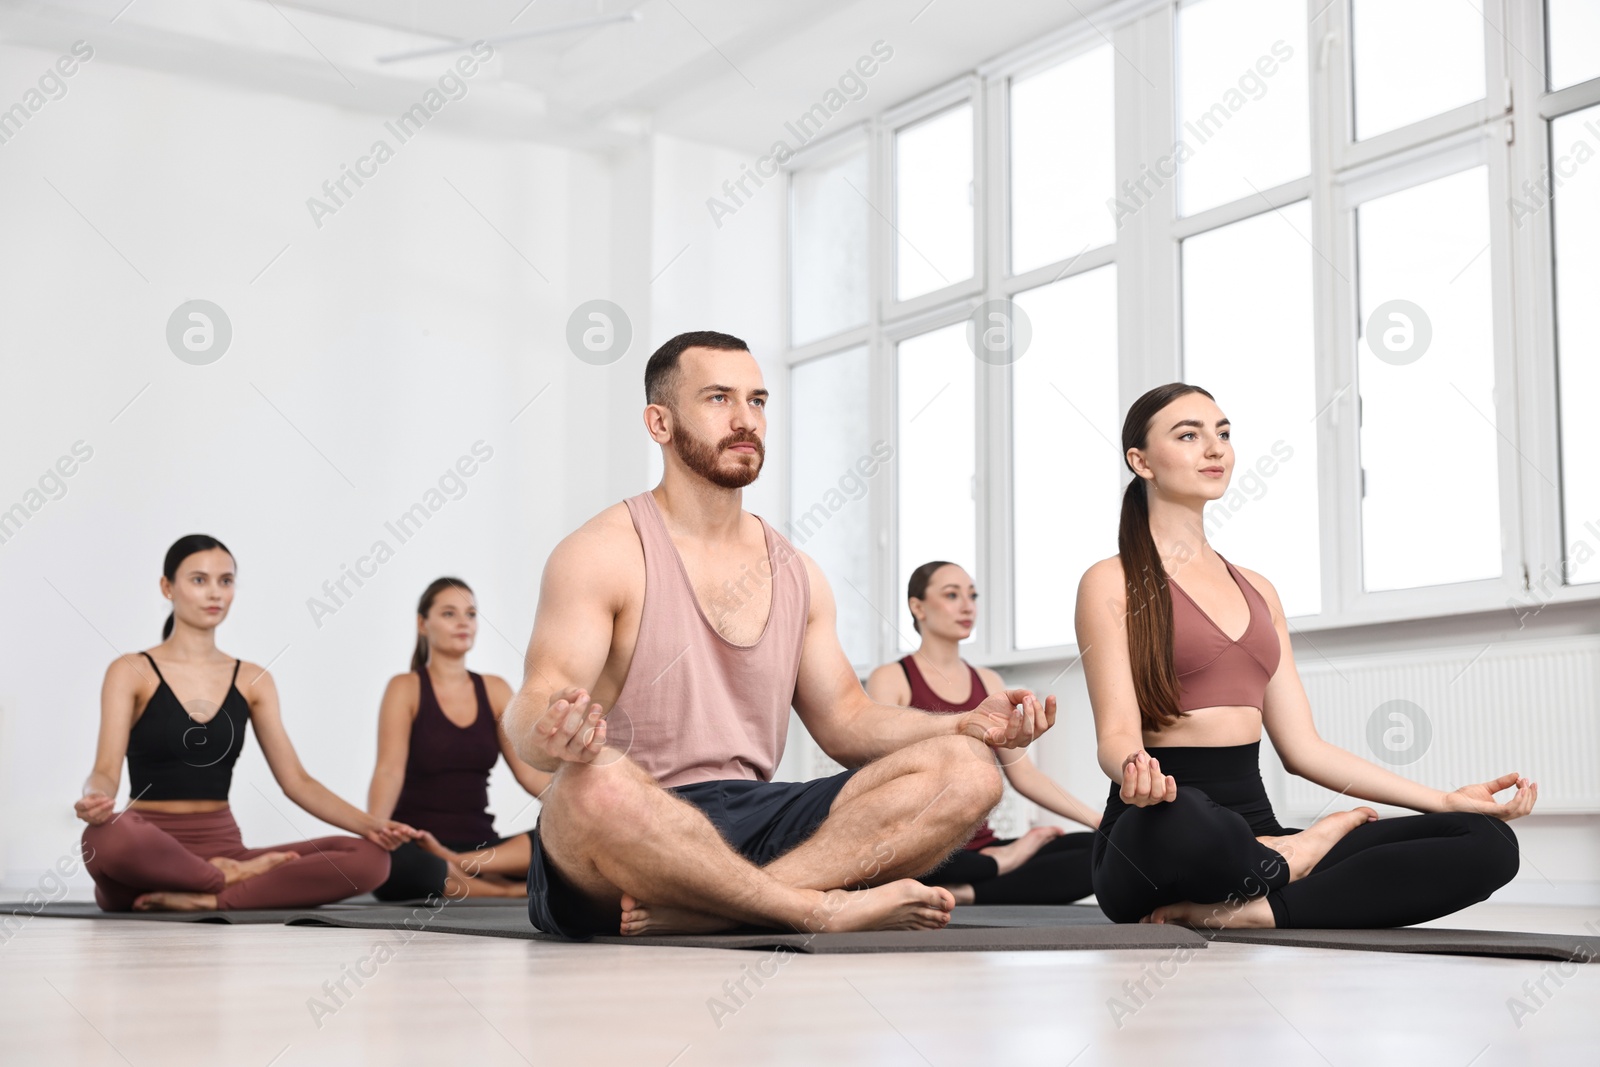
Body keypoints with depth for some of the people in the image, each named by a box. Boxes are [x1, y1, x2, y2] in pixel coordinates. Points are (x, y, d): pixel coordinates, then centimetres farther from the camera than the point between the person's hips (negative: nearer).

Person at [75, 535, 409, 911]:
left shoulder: (253, 681, 11)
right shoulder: (131, 672, 0)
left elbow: (296, 780, 6)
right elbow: (106, 770, -10)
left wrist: (369, 824, -10)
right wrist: (94, 799, -36)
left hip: (222, 848, 4)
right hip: (150, 855, -3)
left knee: (369, 858, -19)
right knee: (107, 837, -42)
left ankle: (209, 899, -26)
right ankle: (230, 880, -17)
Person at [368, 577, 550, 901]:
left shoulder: (495, 690, 12)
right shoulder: (406, 688, 0)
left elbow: (530, 771, 5)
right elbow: (390, 769, -14)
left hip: (480, 845, 4)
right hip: (416, 846, -4)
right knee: (388, 865, -40)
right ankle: (509, 891, -25)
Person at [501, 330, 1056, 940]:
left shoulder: (796, 573, 19)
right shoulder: (602, 555, -1)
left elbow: (845, 719, 20)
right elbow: (532, 710, -12)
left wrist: (969, 725, 3)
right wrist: (550, 735, -39)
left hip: (754, 825, 6)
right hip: (630, 833, -6)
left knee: (967, 770, -15)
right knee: (595, 780, -42)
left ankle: (692, 911, -31)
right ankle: (822, 908, -27)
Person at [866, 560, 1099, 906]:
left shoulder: (988, 683, 18)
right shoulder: (890, 680, 0)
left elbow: (1022, 772, 17)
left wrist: (1100, 821, 6)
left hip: (980, 848, 6)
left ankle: (969, 892, -24)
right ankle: (1000, 864, -16)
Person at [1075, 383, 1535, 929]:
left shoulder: (1258, 591, 21)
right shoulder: (1113, 583, 2)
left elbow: (1303, 747, 17)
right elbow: (1117, 734, -9)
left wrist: (1445, 799, 10)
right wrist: (1137, 774, -34)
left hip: (1253, 829, 6)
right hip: (1160, 828, -6)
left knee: (1488, 841, -14)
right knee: (1180, 819, -45)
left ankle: (1252, 912, -23)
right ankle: (1290, 859, -12)